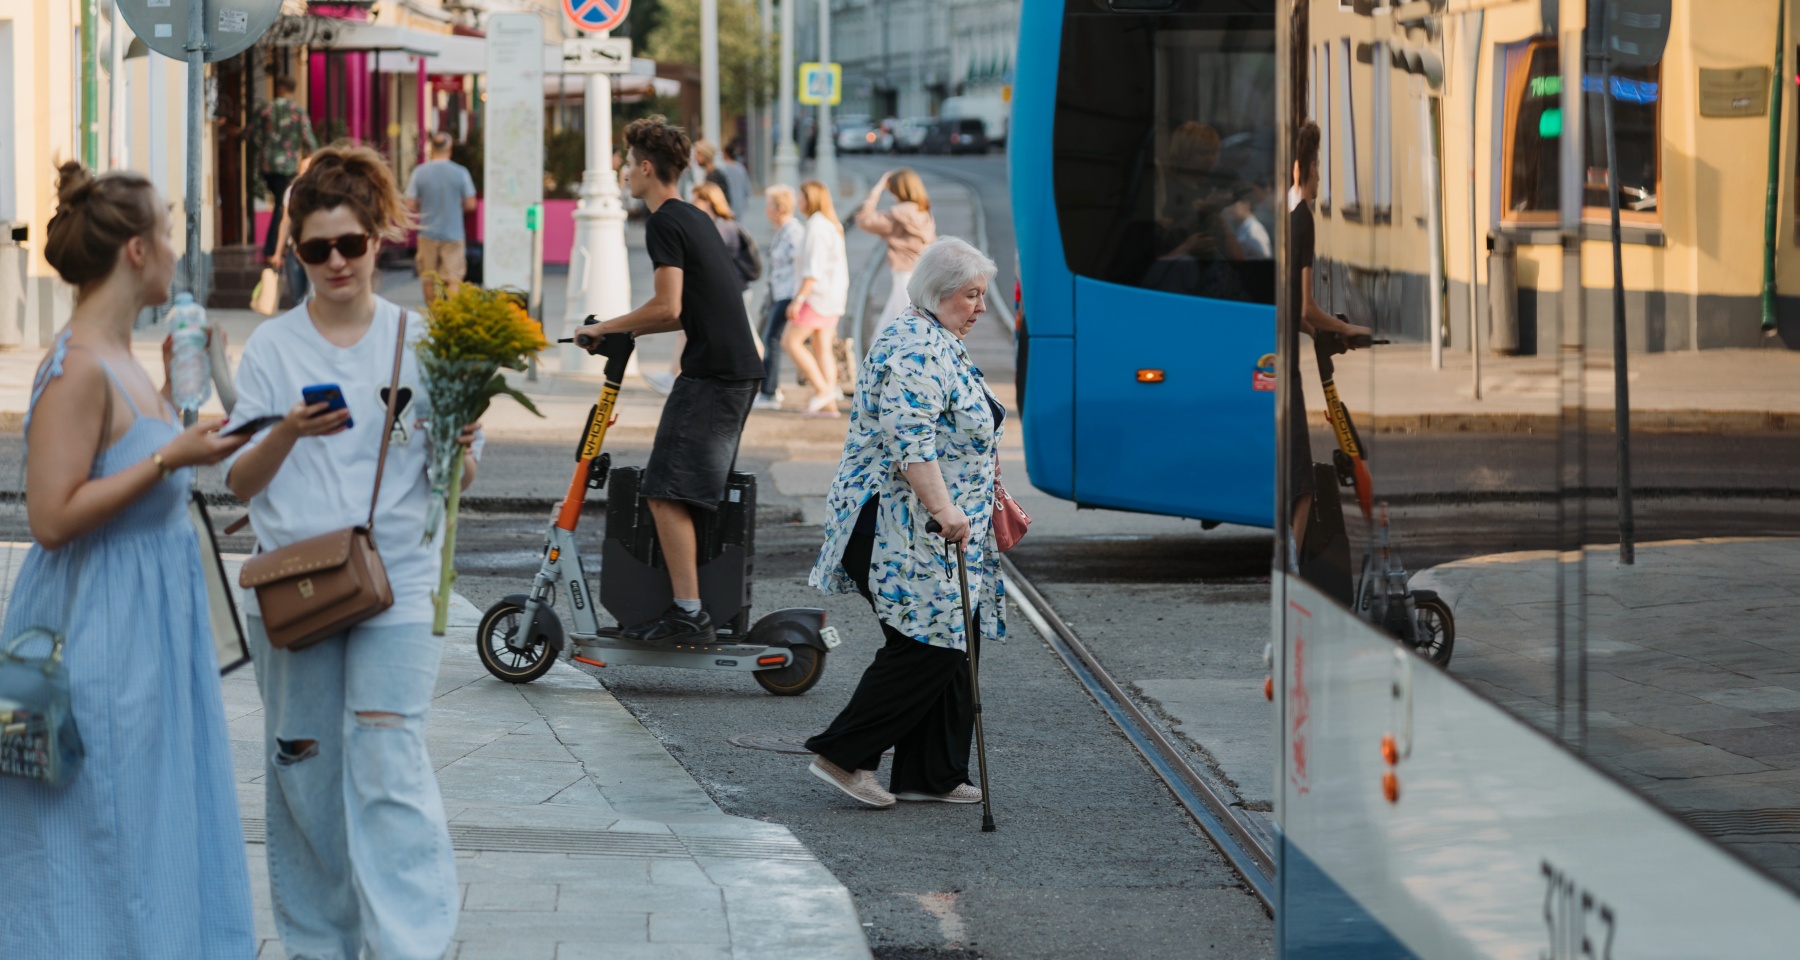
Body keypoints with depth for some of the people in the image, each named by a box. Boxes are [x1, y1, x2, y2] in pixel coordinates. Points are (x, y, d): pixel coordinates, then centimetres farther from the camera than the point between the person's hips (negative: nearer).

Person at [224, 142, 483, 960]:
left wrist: (460, 448, -18)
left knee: (388, 768, -12)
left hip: (395, 580, -2)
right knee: (303, 770, 7)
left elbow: (457, 478, 5)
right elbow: (239, 482, 1)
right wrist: (289, 432, -17)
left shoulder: (419, 340, 3)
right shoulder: (271, 348, 5)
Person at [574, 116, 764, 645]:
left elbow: (668, 308, -18)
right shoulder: (696, 218, 20)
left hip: (710, 374, -10)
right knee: (708, 491, 16)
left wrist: (606, 327, -7)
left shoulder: (664, 223, -10)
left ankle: (688, 614, -18)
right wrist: (625, 333, 22)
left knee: (667, 493, -12)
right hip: (740, 369, 10)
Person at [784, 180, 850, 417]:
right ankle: (830, 404, 3)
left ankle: (823, 388, -11)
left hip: (818, 292, -10)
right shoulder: (833, 225, 15)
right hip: (834, 295, 10)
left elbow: (813, 267, -20)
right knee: (823, 348, 8)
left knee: (790, 341, -6)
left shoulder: (816, 225, -14)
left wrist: (799, 297, -22)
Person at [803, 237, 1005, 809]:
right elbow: (910, 438, -26)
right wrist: (943, 508, -31)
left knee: (951, 646, 8)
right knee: (928, 645, -12)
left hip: (935, 529, 11)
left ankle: (932, 774, 11)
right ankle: (843, 755, -6)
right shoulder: (913, 346, -15)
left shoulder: (940, 344, 19)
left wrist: (991, 504, 30)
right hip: (901, 529, -11)